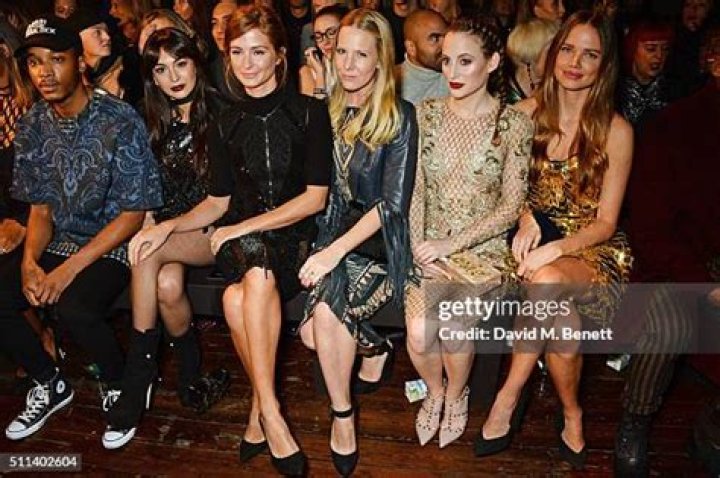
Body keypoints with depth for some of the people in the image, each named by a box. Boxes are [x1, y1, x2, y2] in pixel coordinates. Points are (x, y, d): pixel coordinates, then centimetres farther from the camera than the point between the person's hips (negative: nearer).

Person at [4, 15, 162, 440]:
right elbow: (41, 209, 9)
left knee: (73, 308, -31)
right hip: (61, 242, 6)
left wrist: (70, 268, -20)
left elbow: (133, 214, -15)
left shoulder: (120, 121, -15)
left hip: (115, 244, -6)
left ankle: (122, 385, 1)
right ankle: (50, 385, 13)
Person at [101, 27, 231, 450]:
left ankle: (137, 382, -13)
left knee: (148, 254, -29)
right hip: (172, 228, 5)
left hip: (217, 229, -4)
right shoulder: (156, 126, 11)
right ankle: (192, 379, -8)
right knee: (167, 284, -27)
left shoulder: (222, 114, -4)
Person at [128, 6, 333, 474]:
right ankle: (270, 413, -21)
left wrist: (245, 227, -12)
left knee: (237, 298, -33)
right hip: (241, 238, 3)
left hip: (295, 235, -2)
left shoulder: (310, 112, 0)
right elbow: (218, 202, 15)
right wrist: (169, 225, -3)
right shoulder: (226, 125, 12)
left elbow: (315, 196, -7)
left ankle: (261, 410, -16)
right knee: (258, 273, -33)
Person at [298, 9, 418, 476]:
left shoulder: (399, 115, -5)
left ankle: (342, 416, -5)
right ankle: (374, 345, 11)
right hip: (334, 233, 4)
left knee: (325, 308, -29)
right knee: (314, 329, -21)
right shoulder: (329, 110, 11)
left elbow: (394, 202, -13)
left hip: (380, 243, -4)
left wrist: (335, 250, -19)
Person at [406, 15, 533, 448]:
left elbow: (511, 207, -5)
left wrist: (453, 243, -15)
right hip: (429, 245, 2)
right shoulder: (427, 114, 5)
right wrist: (419, 249, -10)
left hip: (483, 247, -2)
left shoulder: (515, 124, -3)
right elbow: (414, 189, 3)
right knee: (419, 332, -22)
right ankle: (435, 390, 15)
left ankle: (457, 394, 11)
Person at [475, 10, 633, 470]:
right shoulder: (528, 112, 2)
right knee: (559, 315, -31)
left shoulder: (616, 130, -6)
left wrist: (555, 249, -25)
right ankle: (571, 414, -5)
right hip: (535, 238, 2)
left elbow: (606, 222, -7)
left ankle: (510, 396, -17)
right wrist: (526, 218, -13)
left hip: (595, 250, -2)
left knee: (547, 281, -37)